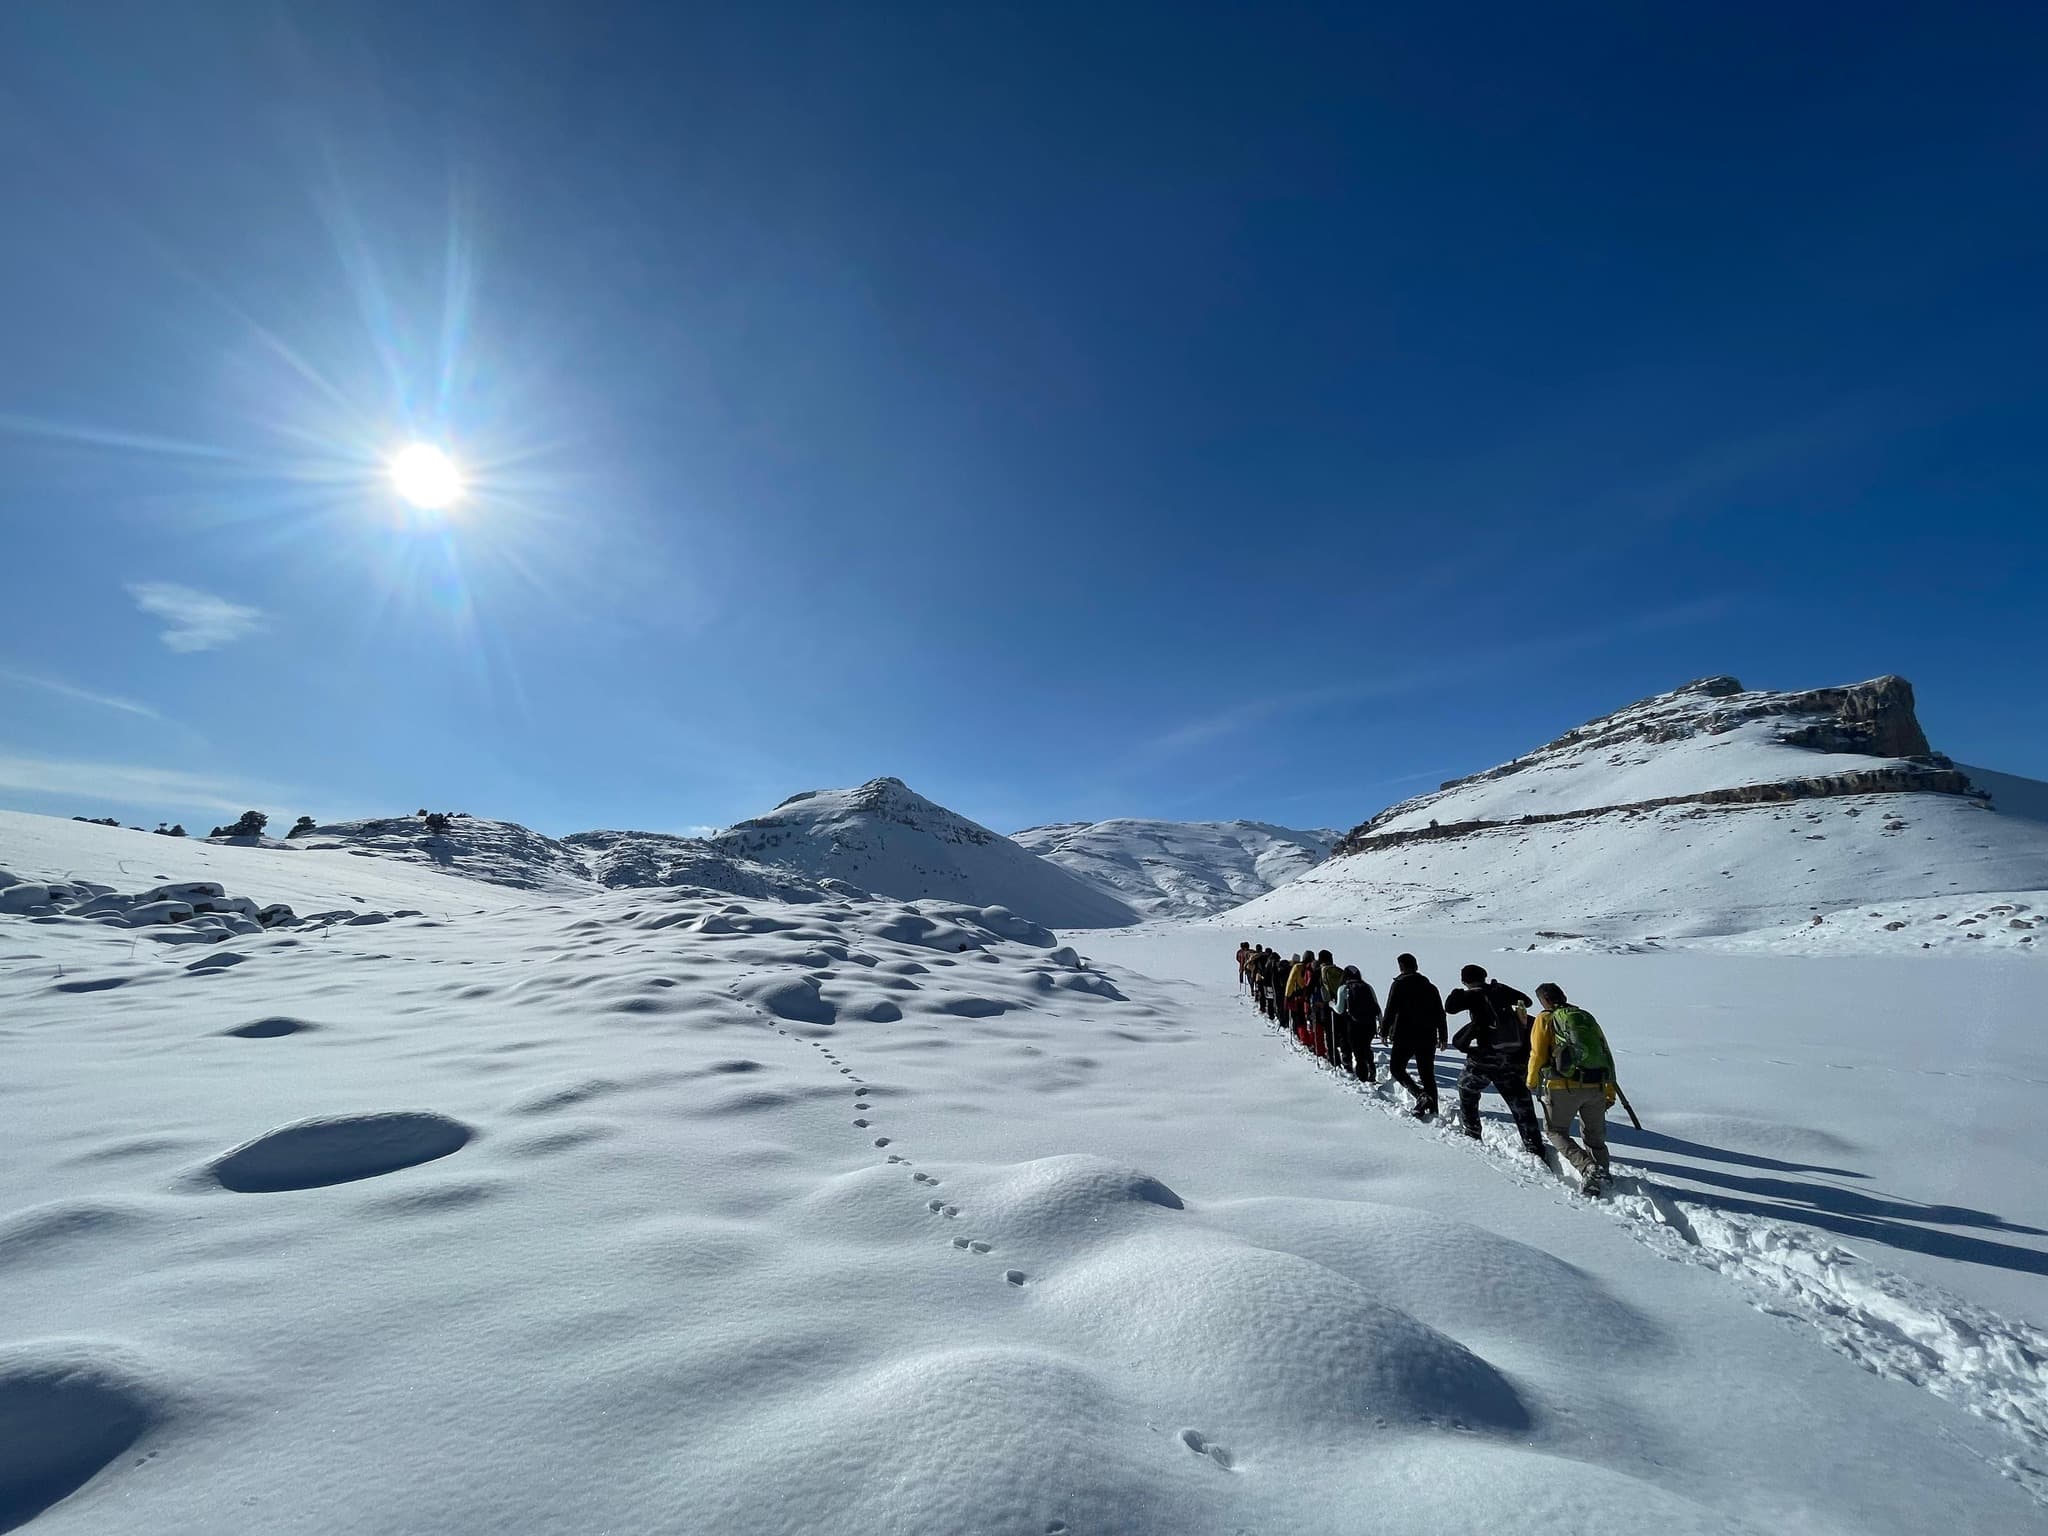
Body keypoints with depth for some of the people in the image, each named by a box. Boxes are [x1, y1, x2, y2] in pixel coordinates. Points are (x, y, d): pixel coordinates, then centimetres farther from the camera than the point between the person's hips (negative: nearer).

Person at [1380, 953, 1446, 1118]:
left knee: (1396, 1069, 7)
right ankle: (1432, 1110, 11)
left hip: (1404, 1037, -5)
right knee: (1427, 1074, 13)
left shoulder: (1398, 985, -7)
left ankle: (1420, 1095, -12)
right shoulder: (1430, 987, 9)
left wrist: (1384, 1031, 1)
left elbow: (1390, 1011, -10)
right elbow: (1440, 1013, 12)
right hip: (1428, 1038, 5)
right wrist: (1443, 1037, 21)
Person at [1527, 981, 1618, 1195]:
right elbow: (1606, 1054, 19)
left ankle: (1588, 1168, -9)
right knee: (1595, 1137, 21)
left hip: (1564, 1087, -5)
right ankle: (1602, 1176, 12)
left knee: (1556, 1131, 9)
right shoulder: (1587, 1017, 19)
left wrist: (1531, 1083, 14)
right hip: (1596, 1087, 5)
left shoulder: (1545, 1019, 5)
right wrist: (1610, 1091, 26)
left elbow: (1538, 1054, -1)